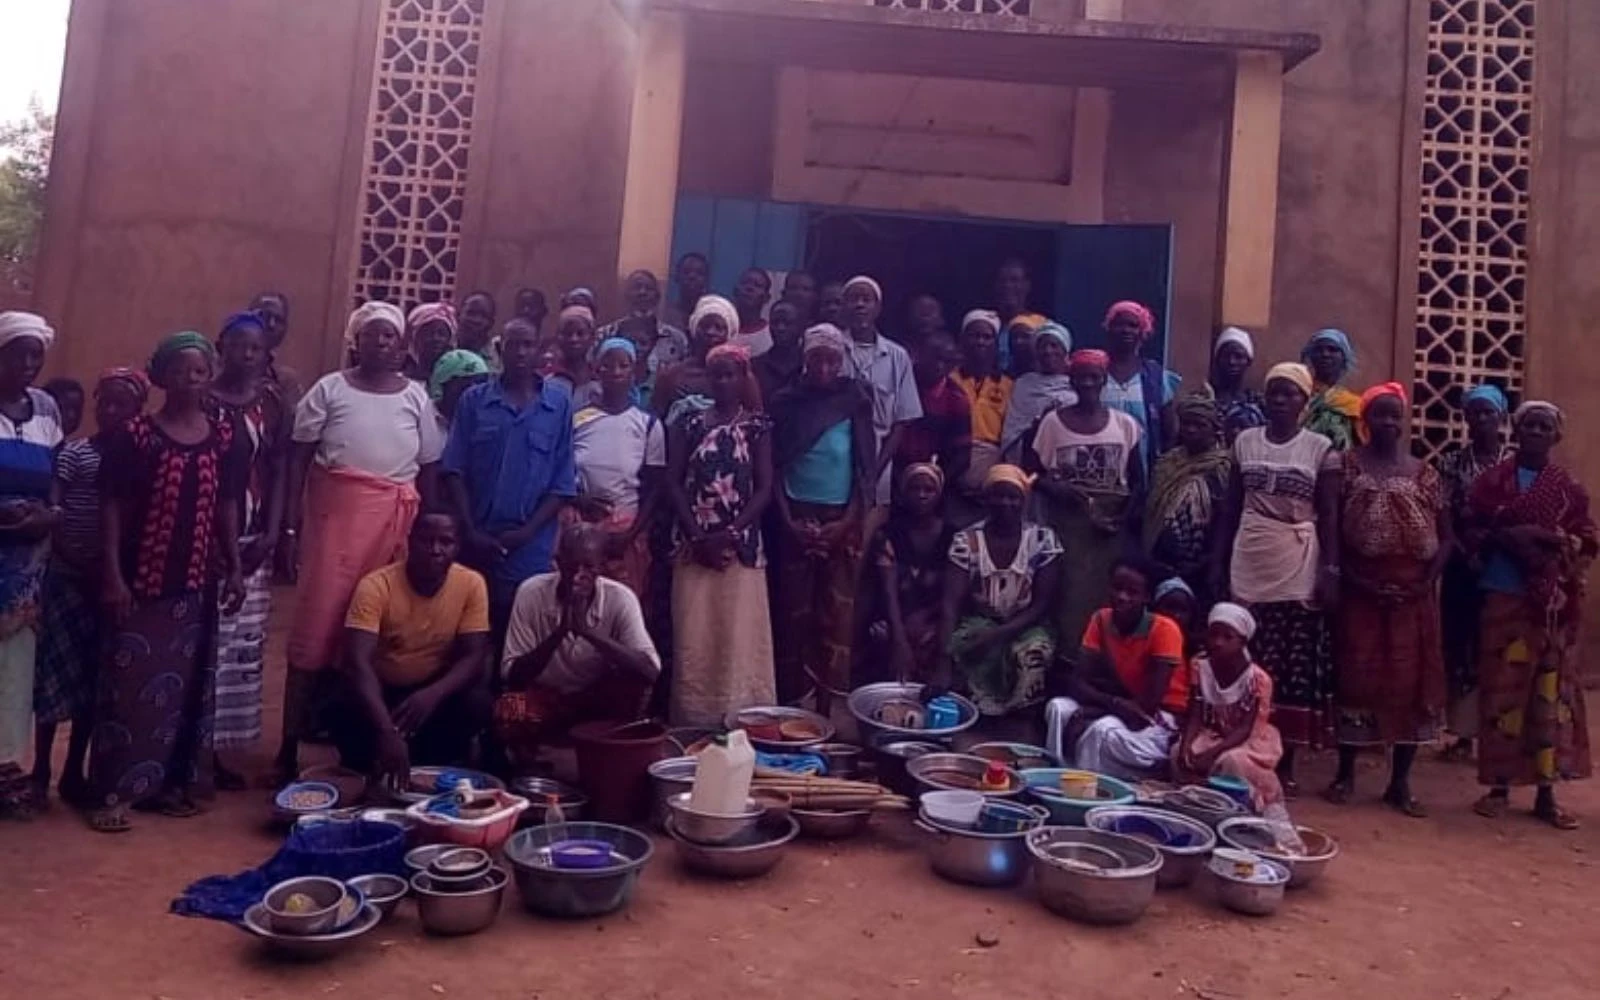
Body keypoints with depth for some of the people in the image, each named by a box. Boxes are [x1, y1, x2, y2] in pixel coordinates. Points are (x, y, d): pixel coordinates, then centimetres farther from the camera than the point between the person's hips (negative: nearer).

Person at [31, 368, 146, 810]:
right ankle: (41, 771, 15)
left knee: (95, 679, 9)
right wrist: (81, 565, -14)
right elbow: (53, 514, -8)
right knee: (57, 673, 2)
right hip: (70, 575, -3)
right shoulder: (73, 453, -4)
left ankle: (74, 772, 20)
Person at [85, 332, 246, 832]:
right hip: (141, 576, -3)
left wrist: (235, 568, 6)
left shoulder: (225, 435, 5)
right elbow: (111, 506, -6)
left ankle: (172, 781, 21)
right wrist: (112, 574, -12)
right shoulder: (134, 433, -5)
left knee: (187, 682, 9)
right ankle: (114, 790, 9)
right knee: (129, 681, 0)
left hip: (198, 579, 3)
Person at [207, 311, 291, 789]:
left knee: (243, 644, 5)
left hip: (252, 538, 4)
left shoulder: (273, 403, 8)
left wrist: (272, 533, -3)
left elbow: (280, 471, 6)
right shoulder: (199, 399, -1)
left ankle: (216, 748, 15)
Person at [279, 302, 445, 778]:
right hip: (333, 512, -1)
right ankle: (289, 747, 7)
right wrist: (291, 524, -6)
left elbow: (429, 471, 10)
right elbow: (298, 457, 2)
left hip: (394, 522, 2)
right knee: (316, 626, -1)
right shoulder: (330, 388, 4)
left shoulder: (416, 397, 9)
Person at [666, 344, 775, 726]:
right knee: (693, 635, 1)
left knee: (739, 634, -2)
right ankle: (693, 720, 9)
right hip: (695, 544, 1)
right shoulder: (690, 422, 7)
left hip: (742, 544, -1)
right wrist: (698, 536, -8)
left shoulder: (757, 426, 4)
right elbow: (673, 483, 2)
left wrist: (729, 534, -11)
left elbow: (764, 488, -1)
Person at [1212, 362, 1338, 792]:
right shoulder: (1245, 441, 9)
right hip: (1248, 567, 2)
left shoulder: (1320, 447, 1)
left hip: (1298, 571, -2)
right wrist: (1218, 564, 6)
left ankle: (1285, 764, 9)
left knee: (1295, 667, 0)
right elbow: (1230, 508, 10)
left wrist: (1330, 570, -7)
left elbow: (1329, 515, 1)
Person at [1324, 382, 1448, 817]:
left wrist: (1428, 582, -6)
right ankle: (1345, 774, 16)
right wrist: (1354, 579, -13)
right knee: (1357, 677, 3)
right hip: (1361, 591, -2)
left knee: (1412, 681, 4)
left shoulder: (1423, 473, 7)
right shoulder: (1347, 465, 0)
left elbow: (1445, 537, 8)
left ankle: (1400, 782, 16)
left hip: (1413, 594, 2)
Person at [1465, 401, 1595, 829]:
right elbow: (1470, 532, 3)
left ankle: (1546, 792, 10)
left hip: (1553, 601, 1)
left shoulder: (1570, 488, 7)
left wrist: (1560, 544, -14)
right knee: (1502, 687, 1)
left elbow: (1587, 540, 6)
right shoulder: (1492, 480, 5)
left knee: (1552, 691, 1)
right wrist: (1506, 537, -15)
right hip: (1503, 595, -1)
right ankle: (1499, 786, 11)